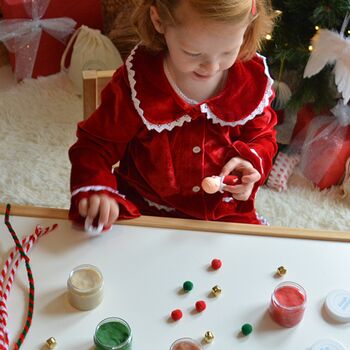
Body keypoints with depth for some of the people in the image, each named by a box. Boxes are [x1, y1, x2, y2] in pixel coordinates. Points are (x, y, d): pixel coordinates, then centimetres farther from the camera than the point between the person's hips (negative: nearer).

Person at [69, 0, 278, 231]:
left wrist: (249, 160, -16)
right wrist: (96, 191, -26)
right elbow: (96, 144, -7)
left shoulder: (252, 79, -9)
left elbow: (262, 136, 7)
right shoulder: (136, 83, -16)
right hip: (146, 212, -2)